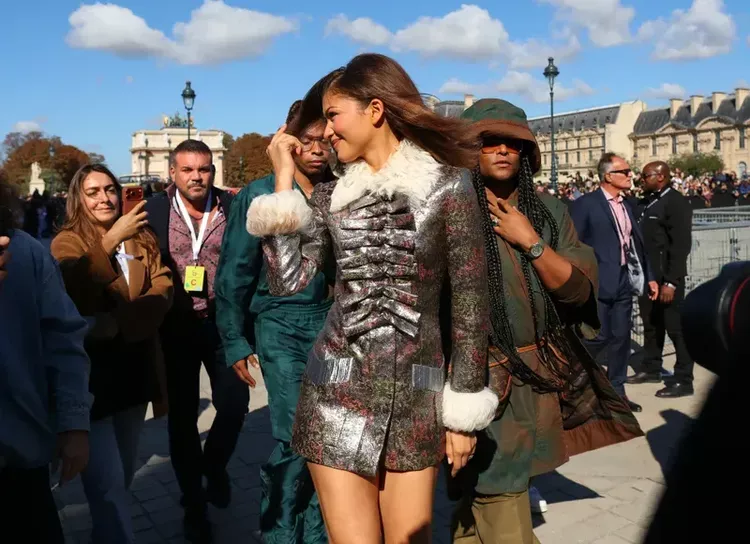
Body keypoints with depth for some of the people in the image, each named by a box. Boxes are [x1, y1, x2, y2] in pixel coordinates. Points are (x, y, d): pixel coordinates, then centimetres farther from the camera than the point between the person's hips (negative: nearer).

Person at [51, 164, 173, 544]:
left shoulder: (141, 237, 10)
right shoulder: (67, 241, -3)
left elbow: (163, 287, -3)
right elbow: (77, 294, -22)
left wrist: (121, 321, -18)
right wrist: (111, 240, -20)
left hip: (135, 364, 5)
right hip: (90, 369, -5)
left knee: (124, 474, 17)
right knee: (108, 481, -8)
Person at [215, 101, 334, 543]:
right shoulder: (261, 193, -3)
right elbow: (235, 271, -2)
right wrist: (235, 341, -2)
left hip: (333, 321, 3)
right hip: (281, 323, -3)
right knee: (295, 436, -5)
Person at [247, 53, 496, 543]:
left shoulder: (447, 185, -3)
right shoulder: (331, 197, 7)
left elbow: (469, 300, -3)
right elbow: (287, 280, -5)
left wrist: (464, 410, -3)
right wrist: (284, 179, -2)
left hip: (415, 398, -2)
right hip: (338, 395, 2)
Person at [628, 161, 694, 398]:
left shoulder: (677, 203, -11)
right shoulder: (644, 203, 11)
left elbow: (681, 245, -16)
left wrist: (671, 281, -20)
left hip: (666, 277, -7)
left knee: (676, 328, 2)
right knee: (651, 324, 17)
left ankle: (683, 380, 11)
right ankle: (651, 369, 30)